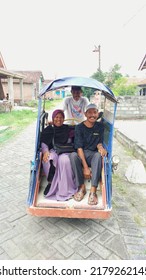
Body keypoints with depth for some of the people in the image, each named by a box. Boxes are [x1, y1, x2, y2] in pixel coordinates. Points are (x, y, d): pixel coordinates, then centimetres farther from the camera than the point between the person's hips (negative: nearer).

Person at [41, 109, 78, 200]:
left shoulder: (67, 129, 20)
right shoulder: (48, 130, 18)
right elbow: (43, 143, 5)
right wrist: (45, 151, -14)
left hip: (65, 152, 0)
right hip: (52, 151, 1)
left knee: (64, 160, -36)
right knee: (51, 158, -37)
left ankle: (64, 190, -28)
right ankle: (51, 182, -23)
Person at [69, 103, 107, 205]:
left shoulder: (100, 126, 5)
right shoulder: (79, 127, -4)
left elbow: (99, 142, 7)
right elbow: (79, 148, -12)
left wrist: (100, 146, -22)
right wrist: (85, 167, -23)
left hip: (93, 154, 2)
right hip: (81, 154, -1)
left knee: (98, 155, -34)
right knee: (73, 155, -35)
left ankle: (93, 191, -32)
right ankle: (82, 187, -20)